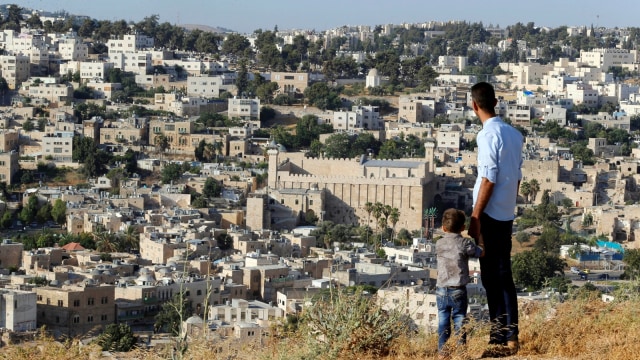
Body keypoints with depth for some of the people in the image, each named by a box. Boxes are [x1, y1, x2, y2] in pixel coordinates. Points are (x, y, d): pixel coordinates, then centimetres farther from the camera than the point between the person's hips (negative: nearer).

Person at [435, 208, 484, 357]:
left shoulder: (439, 244, 1)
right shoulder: (465, 243, -8)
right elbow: (480, 252, 3)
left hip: (441, 290, 2)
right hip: (459, 290, -2)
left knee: (443, 320, 8)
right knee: (459, 319, 4)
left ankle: (442, 349, 9)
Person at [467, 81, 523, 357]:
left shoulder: (488, 135, -14)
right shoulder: (514, 134, 8)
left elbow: (489, 179, -17)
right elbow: (517, 175, 10)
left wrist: (475, 216, -14)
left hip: (491, 214, -7)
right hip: (507, 214, 7)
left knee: (492, 277, -2)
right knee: (504, 276, 11)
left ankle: (499, 339, -1)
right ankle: (511, 338, 12)